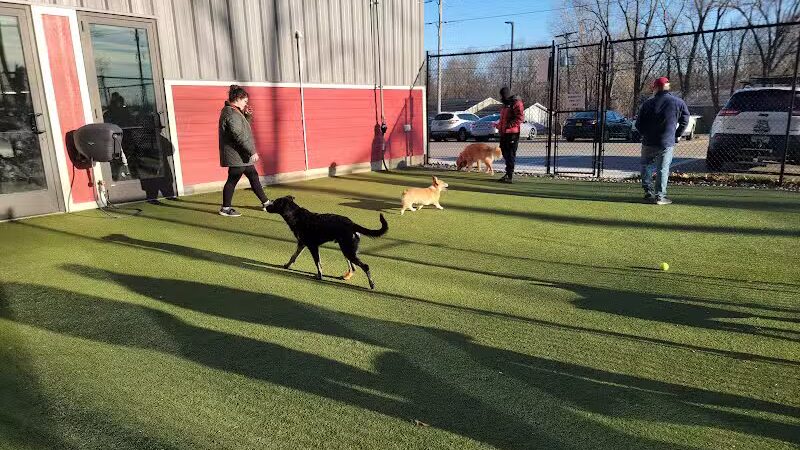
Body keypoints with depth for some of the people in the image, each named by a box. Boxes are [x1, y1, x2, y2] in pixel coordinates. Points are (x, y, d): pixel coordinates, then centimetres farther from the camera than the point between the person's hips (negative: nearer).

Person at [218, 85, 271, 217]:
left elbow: (243, 128, 24)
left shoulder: (234, 112, 15)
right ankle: (225, 209, 8)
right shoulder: (232, 114, -18)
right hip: (236, 155, -11)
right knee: (233, 179, -2)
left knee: (253, 176, 14)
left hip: (241, 155, 11)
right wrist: (252, 151, -23)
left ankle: (265, 203, 22)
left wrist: (247, 115, 10)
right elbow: (239, 135, -24)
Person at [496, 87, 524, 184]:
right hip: (504, 133, 10)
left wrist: (509, 125, -22)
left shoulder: (516, 103, -8)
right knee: (505, 153, 13)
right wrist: (499, 125, 16)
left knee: (510, 155, -9)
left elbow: (520, 117, -17)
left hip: (512, 133, -10)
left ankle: (509, 176, -9)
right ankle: (508, 173, 22)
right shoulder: (505, 104, 22)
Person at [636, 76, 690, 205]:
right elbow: (684, 122, 7)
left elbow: (638, 124, 2)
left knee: (646, 166, 15)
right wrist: (677, 135, 17)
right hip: (667, 143, 0)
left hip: (649, 142, 0)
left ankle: (649, 192, 7)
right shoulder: (679, 103, 1)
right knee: (663, 169, 5)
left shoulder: (648, 103, -2)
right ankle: (660, 196, 5)